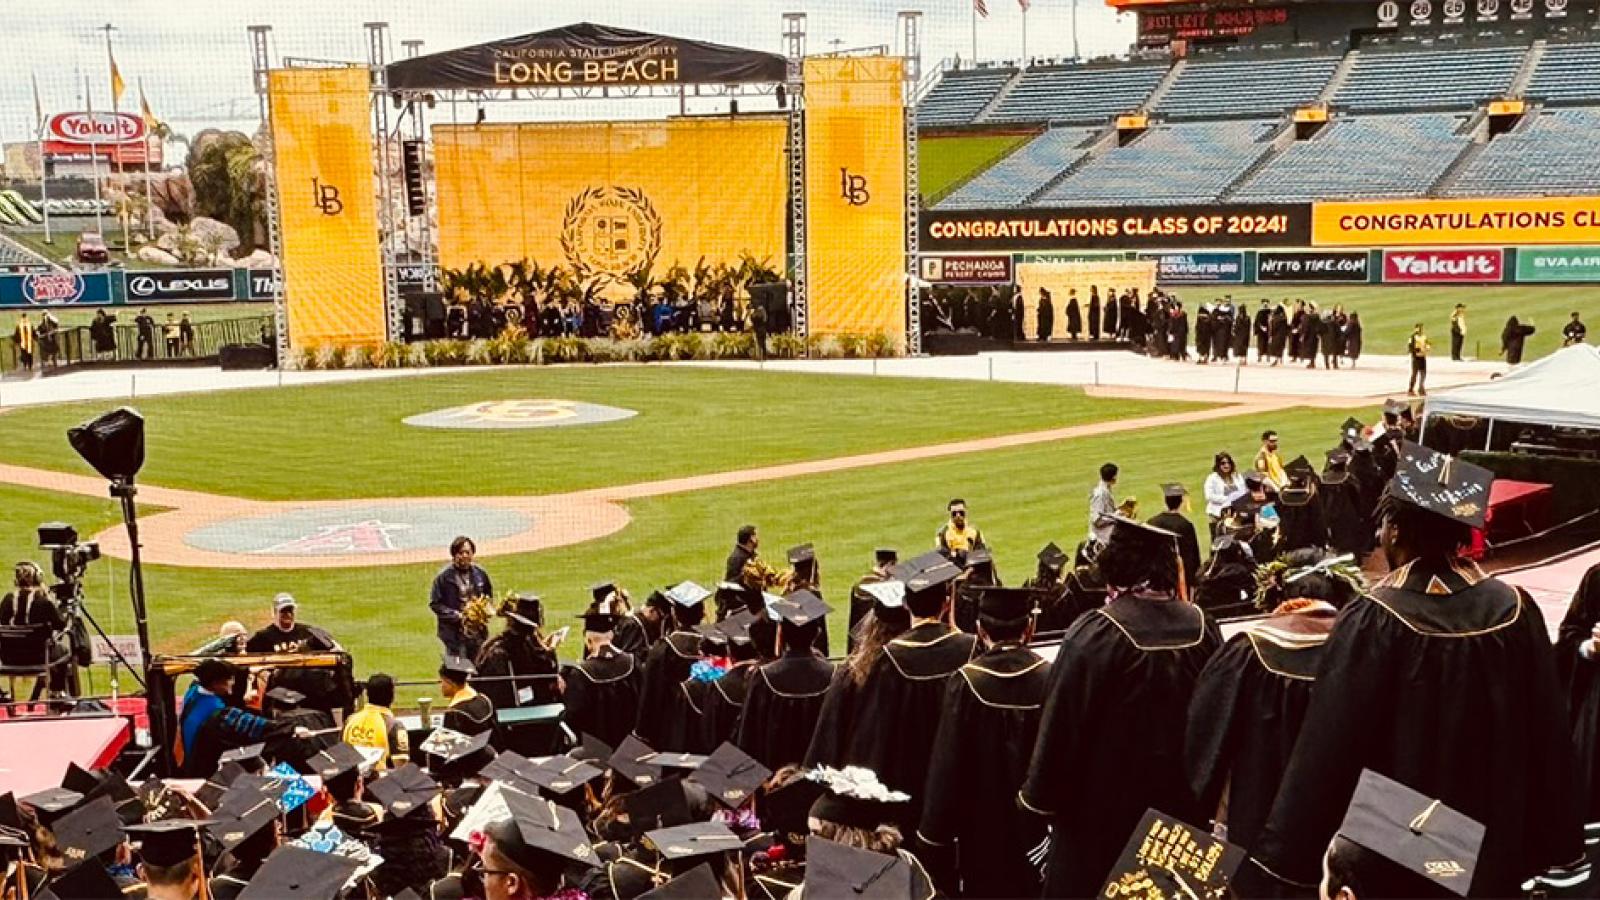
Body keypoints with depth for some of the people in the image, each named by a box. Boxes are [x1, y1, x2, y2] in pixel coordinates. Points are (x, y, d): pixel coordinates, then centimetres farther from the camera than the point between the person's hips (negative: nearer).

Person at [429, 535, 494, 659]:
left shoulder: (480, 573, 4)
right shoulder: (444, 576, -10)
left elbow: (489, 596, 19)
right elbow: (434, 604, -8)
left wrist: (485, 610, -1)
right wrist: (457, 616, -17)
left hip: (478, 631, 5)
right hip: (453, 632, -5)